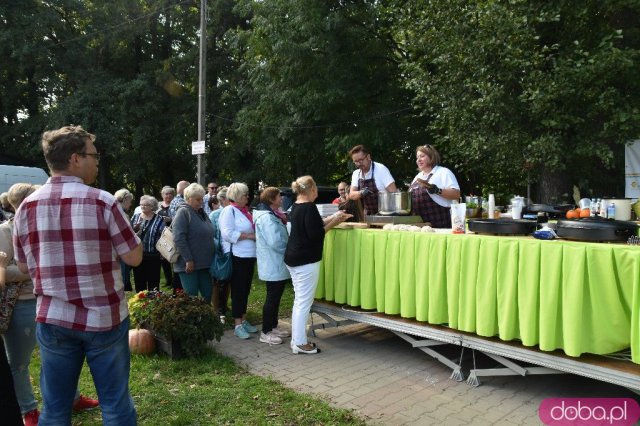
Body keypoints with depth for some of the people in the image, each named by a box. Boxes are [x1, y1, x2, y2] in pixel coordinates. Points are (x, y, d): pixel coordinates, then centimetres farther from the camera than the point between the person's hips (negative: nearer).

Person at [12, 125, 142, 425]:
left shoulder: (27, 207, 0)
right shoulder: (102, 201, -13)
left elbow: (24, 266, 11)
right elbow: (134, 258, -8)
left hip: (52, 320, 4)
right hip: (104, 318, -3)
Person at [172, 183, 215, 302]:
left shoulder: (201, 212, 15)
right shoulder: (183, 212, -9)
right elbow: (179, 238, -18)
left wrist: (210, 258, 16)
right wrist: (188, 260, -20)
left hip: (204, 263, 7)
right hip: (189, 263, -7)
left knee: (208, 295, 9)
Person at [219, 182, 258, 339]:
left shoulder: (246, 211, 15)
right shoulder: (229, 211, -9)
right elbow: (227, 234, -20)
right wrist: (249, 235, -18)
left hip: (250, 256, 8)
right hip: (238, 257, -8)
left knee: (246, 290, 13)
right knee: (238, 290, -2)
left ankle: (243, 320, 24)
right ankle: (237, 325, 6)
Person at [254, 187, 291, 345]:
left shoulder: (272, 215, 12)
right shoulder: (267, 217, -21)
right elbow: (275, 242, -26)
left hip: (277, 264, 10)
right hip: (273, 265, -10)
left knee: (276, 296, 17)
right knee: (272, 298, -2)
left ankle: (273, 326, 29)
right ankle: (266, 332, 8)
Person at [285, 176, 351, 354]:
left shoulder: (296, 206, 11)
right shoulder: (309, 207, -17)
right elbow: (315, 234, -20)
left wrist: (333, 217, 15)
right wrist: (334, 222, -8)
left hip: (294, 259, 10)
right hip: (306, 261, -10)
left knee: (299, 301, 16)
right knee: (304, 302, -2)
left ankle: (296, 339, 24)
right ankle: (300, 343, 6)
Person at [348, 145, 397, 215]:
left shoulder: (381, 169, -14)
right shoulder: (356, 174, 5)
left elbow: (393, 193, -15)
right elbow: (351, 195, -2)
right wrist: (361, 193, -23)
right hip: (368, 215, 6)